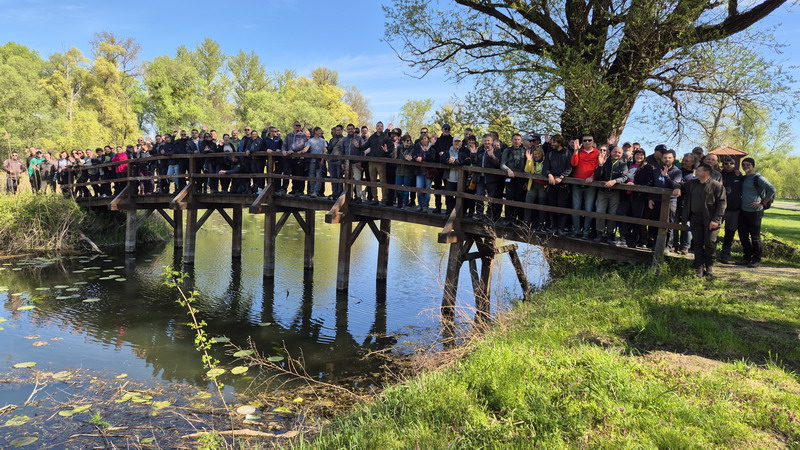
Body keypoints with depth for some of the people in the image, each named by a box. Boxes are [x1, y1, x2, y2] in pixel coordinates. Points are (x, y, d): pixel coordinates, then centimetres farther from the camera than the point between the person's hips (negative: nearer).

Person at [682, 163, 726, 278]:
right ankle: (699, 268, 9)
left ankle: (709, 267, 15)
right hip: (695, 219, 5)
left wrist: (716, 220, -16)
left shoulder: (716, 185, -5)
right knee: (697, 243, 4)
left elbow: (721, 203, -9)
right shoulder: (691, 183, 12)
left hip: (710, 220, -4)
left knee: (710, 244, -1)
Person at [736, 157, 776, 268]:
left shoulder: (758, 178, -10)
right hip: (743, 211, 7)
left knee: (755, 237, 1)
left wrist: (762, 203, -16)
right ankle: (747, 257, 22)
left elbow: (772, 189, -19)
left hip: (754, 212, -7)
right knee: (743, 236, 10)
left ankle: (757, 259, 12)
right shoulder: (744, 178, 12)